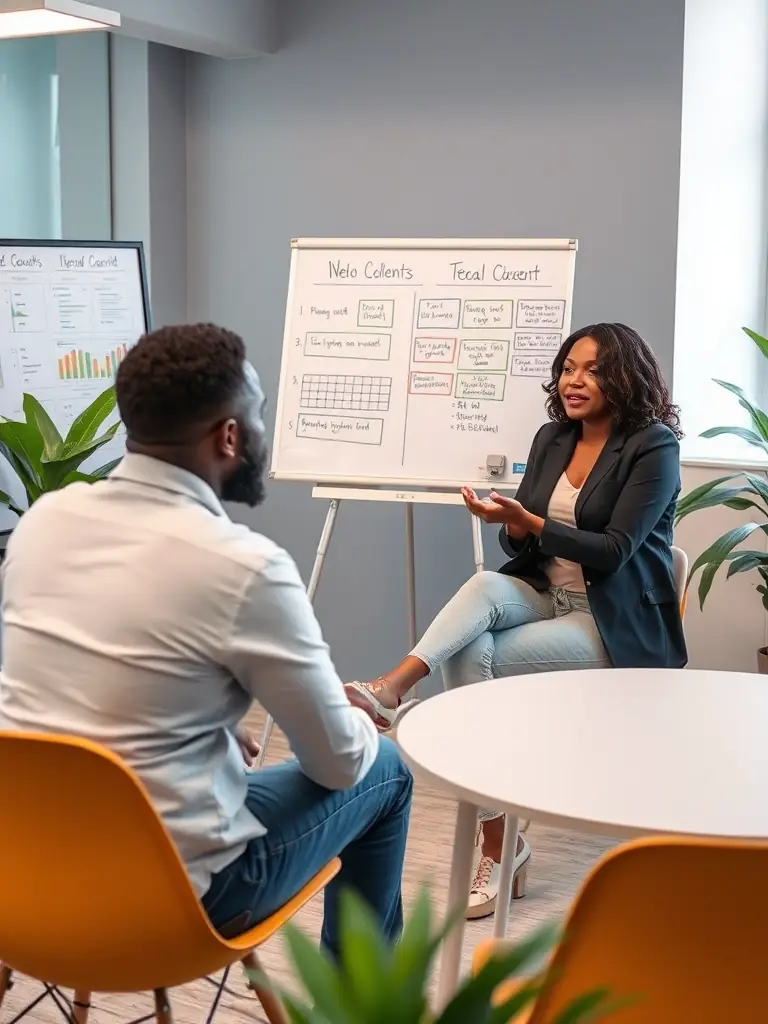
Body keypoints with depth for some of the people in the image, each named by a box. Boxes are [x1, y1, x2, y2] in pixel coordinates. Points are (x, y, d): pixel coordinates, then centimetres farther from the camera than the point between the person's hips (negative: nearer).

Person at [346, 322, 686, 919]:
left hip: (618, 624, -5)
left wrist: (528, 522, -24)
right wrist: (511, 523, -14)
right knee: (485, 585, -31)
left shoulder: (654, 447, -8)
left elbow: (614, 550, -16)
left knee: (473, 656, -29)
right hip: (547, 597, 5)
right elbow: (521, 545, 10)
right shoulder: (552, 438, 11)